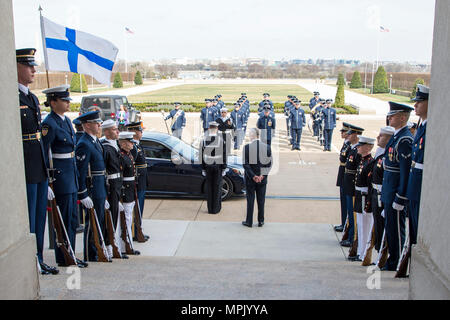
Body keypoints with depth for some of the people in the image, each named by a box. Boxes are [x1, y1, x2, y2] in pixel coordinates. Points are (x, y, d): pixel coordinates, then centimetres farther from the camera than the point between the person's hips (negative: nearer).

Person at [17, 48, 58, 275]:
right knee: (27, 220, 2)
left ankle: (38, 261, 28)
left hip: (40, 171, 9)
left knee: (39, 217, 16)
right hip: (25, 171, -9)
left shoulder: (33, 98, 16)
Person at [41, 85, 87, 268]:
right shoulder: (49, 124, -14)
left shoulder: (66, 121, 13)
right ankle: (63, 259, 10)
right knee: (64, 218, -2)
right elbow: (43, 152, -16)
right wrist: (49, 177, -16)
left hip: (71, 173, 9)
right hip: (59, 174, -9)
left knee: (72, 217, 13)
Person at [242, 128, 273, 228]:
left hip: (250, 178, -2)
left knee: (250, 200, 6)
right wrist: (262, 175, -4)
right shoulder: (267, 147, -2)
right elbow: (269, 164, -2)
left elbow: (245, 164, -13)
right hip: (263, 178, 2)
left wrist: (253, 176, -9)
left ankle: (249, 222, 12)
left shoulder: (247, 147, -11)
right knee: (261, 200, 11)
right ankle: (261, 221, 18)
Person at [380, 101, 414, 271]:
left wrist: (400, 198, -21)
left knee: (396, 229, 0)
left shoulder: (405, 139, -18)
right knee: (390, 227, 17)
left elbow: (406, 171, -21)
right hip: (390, 192, 10)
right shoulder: (396, 136, 13)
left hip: (397, 191, -10)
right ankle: (392, 261, 30)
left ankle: (398, 266, 13)